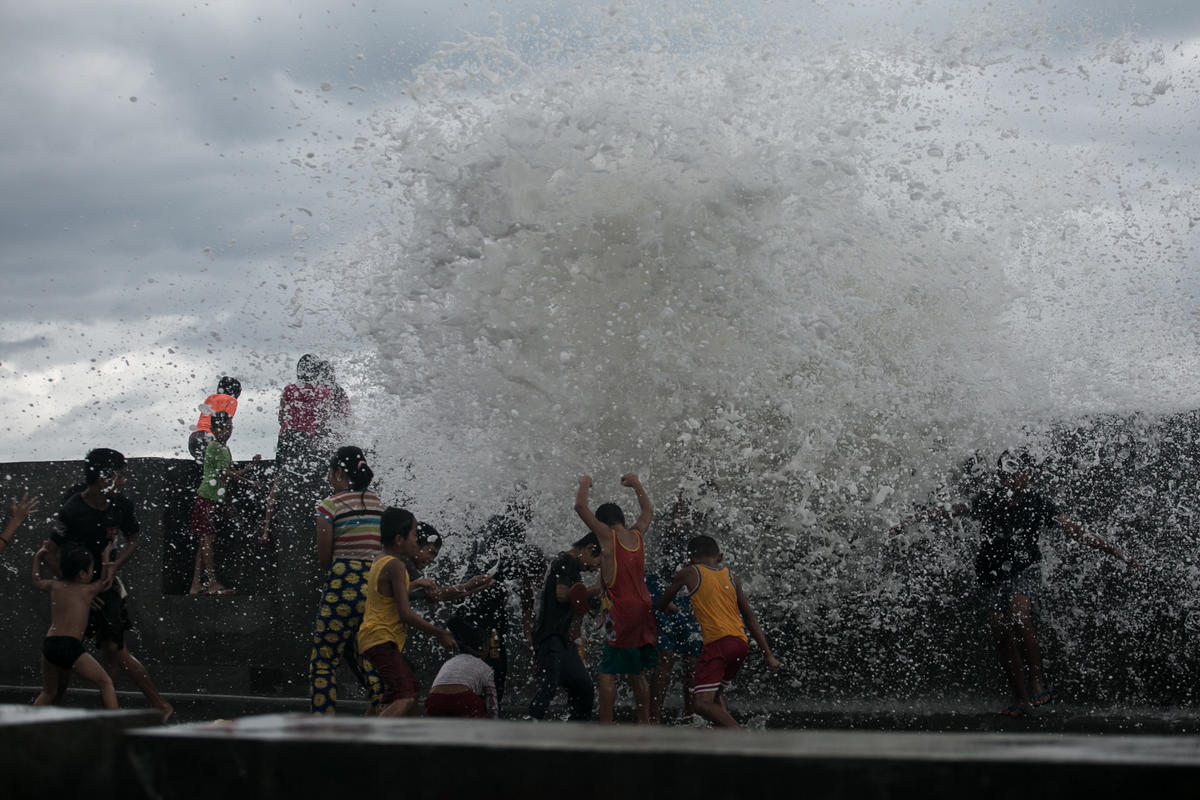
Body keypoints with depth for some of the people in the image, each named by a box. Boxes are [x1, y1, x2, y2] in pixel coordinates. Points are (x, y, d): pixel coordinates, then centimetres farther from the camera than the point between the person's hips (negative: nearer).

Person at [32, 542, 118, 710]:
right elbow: (106, 581, 29)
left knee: (49, 693, 24)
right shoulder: (88, 590, 8)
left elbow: (37, 583, 41)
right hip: (70, 645, -5)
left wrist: (38, 558, 49)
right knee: (105, 683, -3)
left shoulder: (55, 586, 17)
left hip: (48, 644, 5)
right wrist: (106, 555, 36)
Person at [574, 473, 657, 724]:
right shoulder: (637, 535, 11)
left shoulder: (608, 535, -6)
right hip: (643, 611, 7)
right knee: (637, 674, 15)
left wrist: (584, 484, 10)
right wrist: (636, 484, 39)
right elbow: (648, 510, 31)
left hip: (621, 613, -7)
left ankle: (605, 725, -13)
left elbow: (580, 507, -6)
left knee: (606, 672, -7)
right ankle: (644, 724, 18)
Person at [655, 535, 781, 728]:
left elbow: (661, 605, 20)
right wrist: (768, 654, 15)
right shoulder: (731, 577, 18)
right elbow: (751, 618, 15)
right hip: (741, 643, 7)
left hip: (717, 642, -7)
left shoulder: (689, 573, 7)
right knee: (716, 693, 25)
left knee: (703, 704, -12)